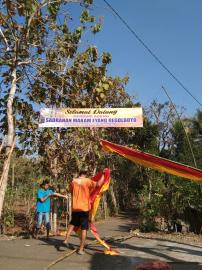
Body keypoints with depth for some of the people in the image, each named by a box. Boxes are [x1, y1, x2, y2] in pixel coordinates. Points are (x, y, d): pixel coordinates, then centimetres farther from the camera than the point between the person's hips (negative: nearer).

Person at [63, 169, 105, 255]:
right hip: (84, 208, -4)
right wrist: (103, 175, -3)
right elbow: (98, 184, -17)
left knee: (72, 223, 28)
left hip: (75, 208, 4)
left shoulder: (73, 181, 6)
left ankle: (66, 239, 16)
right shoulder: (87, 181, -6)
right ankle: (81, 249, 2)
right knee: (84, 229, 2)